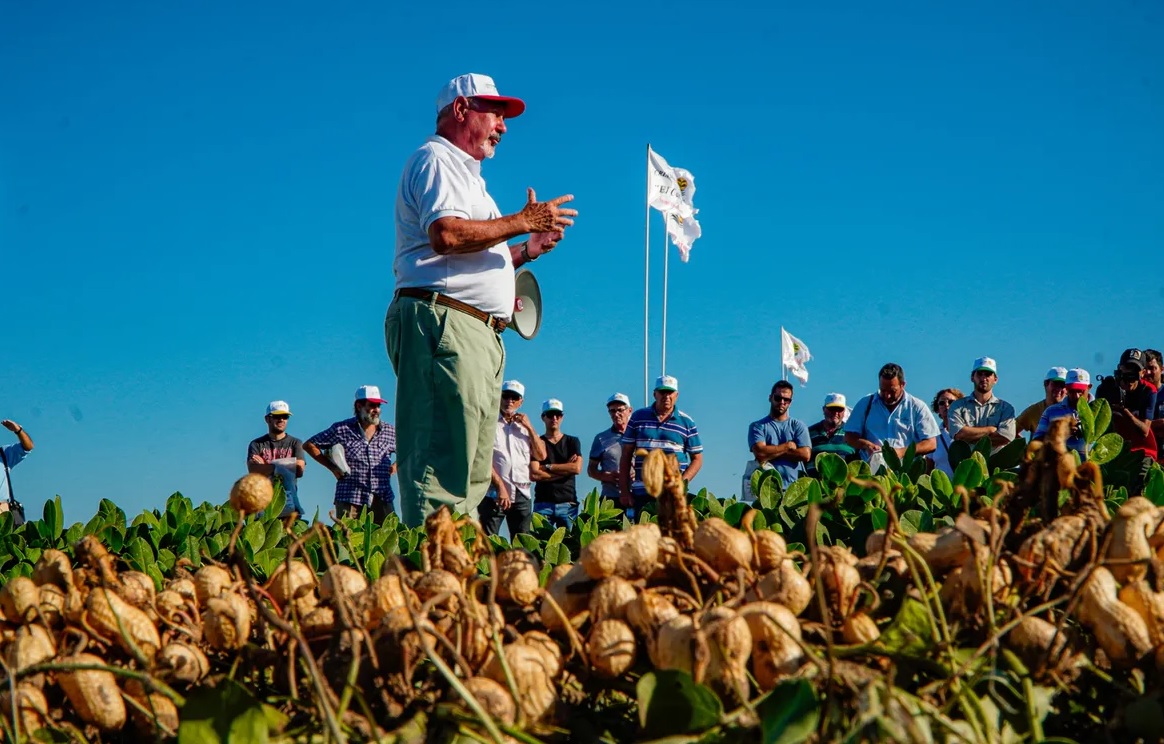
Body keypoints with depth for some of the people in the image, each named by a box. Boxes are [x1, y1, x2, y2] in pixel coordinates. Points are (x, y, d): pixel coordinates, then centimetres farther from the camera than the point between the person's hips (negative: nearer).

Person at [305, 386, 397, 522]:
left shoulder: (390, 432, 11)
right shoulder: (341, 429, 5)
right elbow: (309, 445, 11)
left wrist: (396, 466, 6)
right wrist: (331, 467, 3)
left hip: (382, 499, 2)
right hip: (349, 499, -2)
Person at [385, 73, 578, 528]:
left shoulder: (464, 173, 30)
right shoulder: (436, 160, -2)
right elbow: (446, 234, -20)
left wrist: (526, 250, 21)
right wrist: (522, 222, -11)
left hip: (476, 335, 11)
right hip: (441, 321, -11)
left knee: (472, 470, 6)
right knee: (444, 459, -18)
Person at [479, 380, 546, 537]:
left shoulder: (524, 426, 19)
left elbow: (541, 456, 11)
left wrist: (529, 427, 4)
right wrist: (500, 486, -14)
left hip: (521, 494, 5)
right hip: (494, 493, -5)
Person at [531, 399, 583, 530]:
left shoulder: (572, 442, 13)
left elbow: (577, 468, -3)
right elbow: (533, 475, -6)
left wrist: (548, 467, -3)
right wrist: (565, 470, -4)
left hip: (568, 503, 1)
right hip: (543, 503, -1)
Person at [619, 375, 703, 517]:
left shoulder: (686, 422, 8)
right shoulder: (638, 418, 9)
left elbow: (697, 459, 8)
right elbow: (626, 456, 10)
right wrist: (624, 491, 3)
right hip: (641, 493, 1)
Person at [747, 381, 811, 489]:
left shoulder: (798, 425, 13)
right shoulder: (757, 426, 9)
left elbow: (805, 454, -1)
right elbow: (759, 453, -8)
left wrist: (772, 451, -3)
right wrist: (788, 446, 1)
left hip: (795, 485, 1)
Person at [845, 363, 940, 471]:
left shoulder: (917, 407, 10)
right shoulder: (865, 404, 16)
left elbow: (931, 444, 4)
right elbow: (849, 436, 16)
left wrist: (902, 452, -11)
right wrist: (866, 444, -6)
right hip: (871, 468, 0)